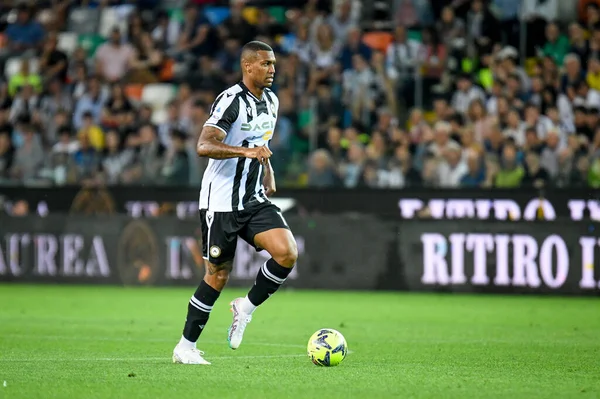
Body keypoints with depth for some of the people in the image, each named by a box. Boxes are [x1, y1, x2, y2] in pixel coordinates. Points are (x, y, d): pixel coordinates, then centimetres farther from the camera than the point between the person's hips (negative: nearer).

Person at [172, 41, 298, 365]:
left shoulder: (271, 101, 10)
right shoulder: (231, 100, -15)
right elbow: (204, 146, -27)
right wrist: (246, 151, -38)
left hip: (255, 199, 7)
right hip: (221, 202, -7)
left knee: (287, 254, -15)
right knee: (218, 275, -2)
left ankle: (246, 307, 7)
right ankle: (185, 346, 13)